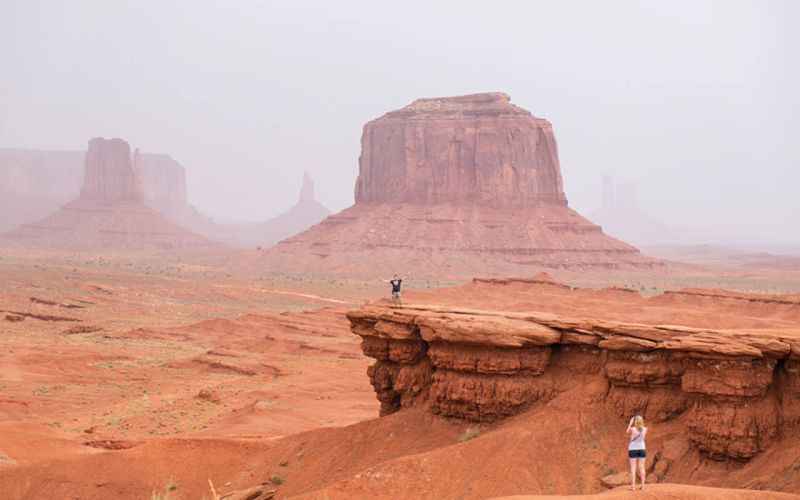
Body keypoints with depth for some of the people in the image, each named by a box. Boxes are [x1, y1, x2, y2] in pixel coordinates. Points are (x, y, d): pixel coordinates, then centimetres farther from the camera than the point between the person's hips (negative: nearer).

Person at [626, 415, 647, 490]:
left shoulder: (632, 429, -15)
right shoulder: (645, 429, -8)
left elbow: (627, 432, 7)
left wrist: (630, 423, 10)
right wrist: (641, 423, 12)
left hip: (633, 449, -2)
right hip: (641, 449, 2)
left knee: (633, 467, 0)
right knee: (641, 467, 6)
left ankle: (633, 486, -2)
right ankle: (643, 485, 4)